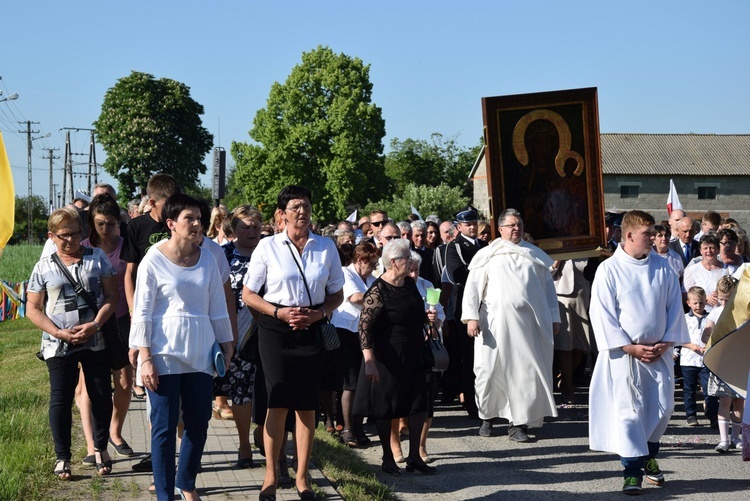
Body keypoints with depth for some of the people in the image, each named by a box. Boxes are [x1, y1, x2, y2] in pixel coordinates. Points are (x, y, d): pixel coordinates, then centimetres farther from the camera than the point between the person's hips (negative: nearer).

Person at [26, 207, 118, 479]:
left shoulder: (97, 258, 2)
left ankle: (101, 449, 23)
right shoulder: (44, 267, 1)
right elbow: (33, 309, 2)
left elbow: (111, 296, 1)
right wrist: (59, 333, -12)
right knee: (61, 399, 2)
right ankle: (62, 457, 12)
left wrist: (95, 325, -14)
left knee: (101, 396, 6)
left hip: (95, 342, 1)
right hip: (58, 346, -1)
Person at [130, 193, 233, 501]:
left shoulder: (207, 259, 5)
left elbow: (217, 306, 12)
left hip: (199, 353, 4)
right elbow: (142, 312, -7)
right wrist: (145, 358, -12)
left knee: (198, 423, 7)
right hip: (165, 354, -4)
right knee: (165, 427, 0)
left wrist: (226, 343, 12)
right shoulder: (154, 261, -6)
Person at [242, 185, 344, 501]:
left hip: (312, 330, 2)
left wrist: (319, 313, -9)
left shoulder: (326, 247, 3)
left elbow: (337, 294, 11)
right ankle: (270, 476, 10)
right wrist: (279, 312, -13)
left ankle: (302, 476, 18)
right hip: (276, 329, -2)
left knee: (307, 404, 6)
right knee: (278, 402, -4)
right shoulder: (268, 247, -4)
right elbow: (248, 294, 0)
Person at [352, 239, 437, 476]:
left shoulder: (409, 284, 8)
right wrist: (369, 361, -25)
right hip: (388, 358, -7)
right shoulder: (378, 291, -16)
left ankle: (414, 457, 15)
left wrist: (426, 318, 2)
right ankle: (388, 459, 17)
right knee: (385, 408, 5)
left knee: (419, 405, 5)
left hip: (412, 356, 7)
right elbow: (364, 326, -20)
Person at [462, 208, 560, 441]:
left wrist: (554, 318, 10)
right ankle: (487, 416, 20)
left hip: (529, 323, 2)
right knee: (491, 370, 2)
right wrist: (471, 316, -9)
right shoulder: (488, 255, 7)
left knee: (526, 371, -1)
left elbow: (548, 286, 16)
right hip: (496, 323, -2)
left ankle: (518, 422, 5)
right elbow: (473, 286, 2)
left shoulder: (534, 254, 15)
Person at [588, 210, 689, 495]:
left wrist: (666, 342, -4)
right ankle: (632, 471, 0)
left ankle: (649, 456, 31)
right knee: (628, 410, -5)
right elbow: (602, 313, -9)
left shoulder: (663, 269, 4)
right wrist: (629, 347, -13)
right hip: (624, 353, -4)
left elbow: (674, 308, 8)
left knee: (662, 407, 8)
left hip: (659, 352, 4)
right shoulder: (609, 270, -7)